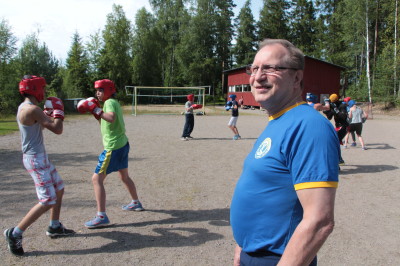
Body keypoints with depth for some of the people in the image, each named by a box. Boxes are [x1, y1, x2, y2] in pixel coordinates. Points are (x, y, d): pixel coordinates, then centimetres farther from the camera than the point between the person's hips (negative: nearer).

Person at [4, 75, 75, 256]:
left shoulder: (24, 107, 11)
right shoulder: (32, 109, -21)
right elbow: (57, 130, -21)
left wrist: (48, 113, 14)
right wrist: (58, 111, -6)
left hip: (40, 157, 10)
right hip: (35, 159, -10)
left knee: (59, 189, 18)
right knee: (48, 201, -11)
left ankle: (54, 227, 30)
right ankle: (15, 233, 0)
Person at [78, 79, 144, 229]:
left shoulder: (110, 102, -12)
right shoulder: (114, 103, 16)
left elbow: (111, 118, -34)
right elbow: (105, 123, 21)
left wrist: (96, 110, -28)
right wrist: (95, 112, 10)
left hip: (113, 148, -10)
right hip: (123, 144, 10)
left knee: (97, 179, -9)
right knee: (124, 177, 26)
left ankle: (101, 217, -11)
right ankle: (136, 203, 42)